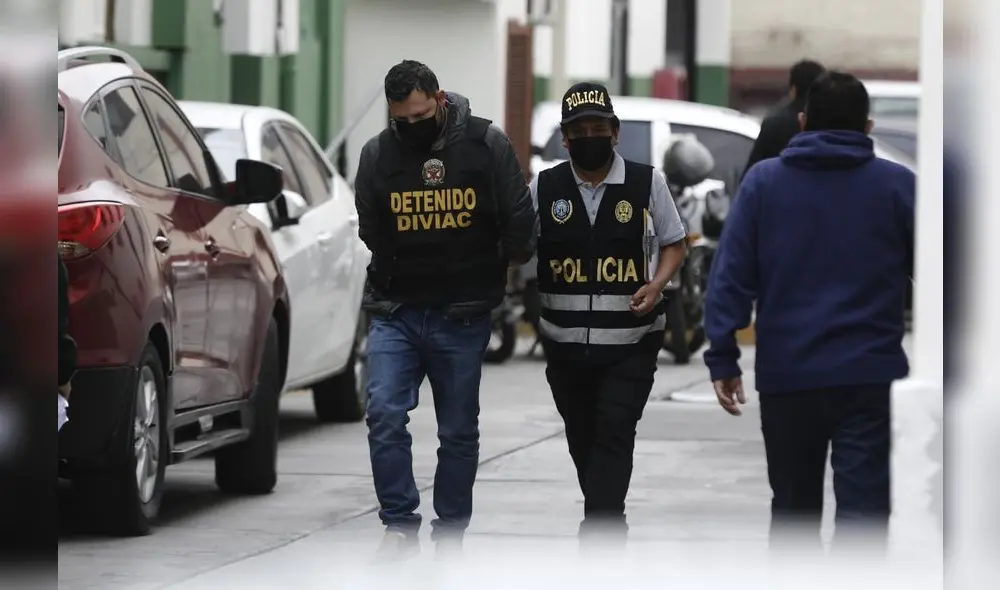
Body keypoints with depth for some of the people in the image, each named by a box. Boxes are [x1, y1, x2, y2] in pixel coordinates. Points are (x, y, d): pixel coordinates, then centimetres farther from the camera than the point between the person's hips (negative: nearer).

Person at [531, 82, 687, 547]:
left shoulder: (646, 183, 0)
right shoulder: (545, 188, 3)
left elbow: (674, 244, 9)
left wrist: (656, 284, -10)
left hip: (630, 343, -3)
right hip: (566, 344, 3)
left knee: (614, 437, -13)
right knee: (582, 441, 13)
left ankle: (595, 542, -17)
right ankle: (610, 527, 34)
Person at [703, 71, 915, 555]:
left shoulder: (764, 182, 4)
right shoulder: (897, 185, 1)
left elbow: (730, 275, -1)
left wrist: (722, 357, 1)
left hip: (786, 374, 2)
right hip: (870, 373, -2)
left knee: (793, 505, 18)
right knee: (862, 510, -7)